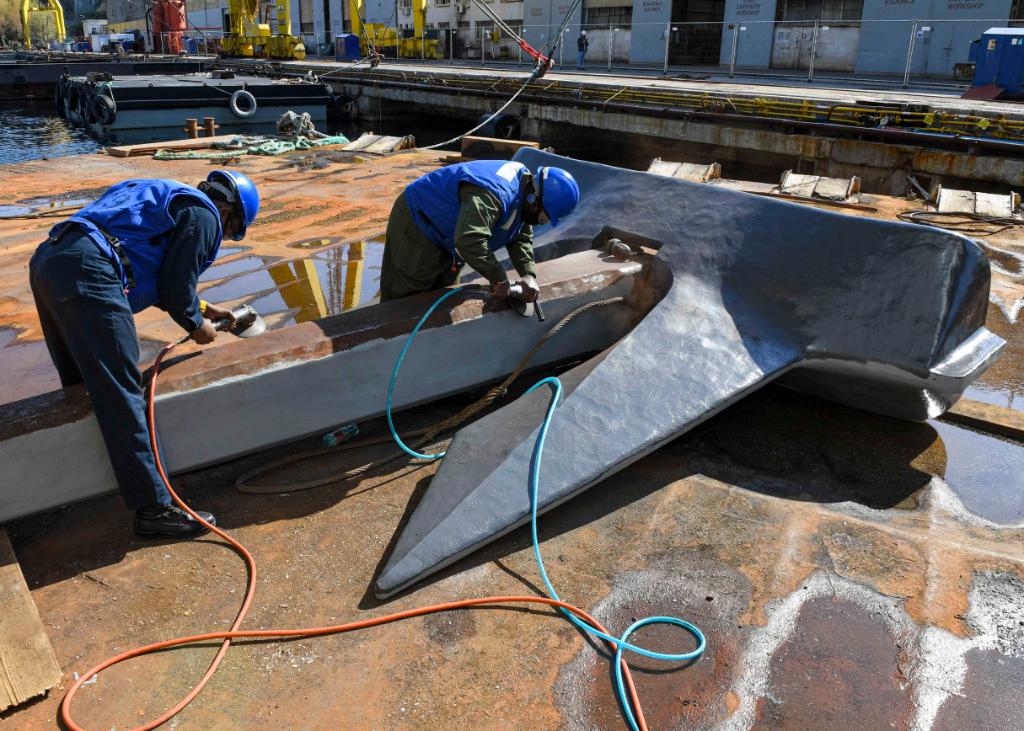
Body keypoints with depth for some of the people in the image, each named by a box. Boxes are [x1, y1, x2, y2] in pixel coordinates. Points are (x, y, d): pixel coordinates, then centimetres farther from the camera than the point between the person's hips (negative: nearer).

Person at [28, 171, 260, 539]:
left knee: (82, 385, 23)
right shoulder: (204, 215, 2)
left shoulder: (169, 197, 30)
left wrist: (200, 308, 37)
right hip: (86, 272, -10)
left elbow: (156, 275, 34)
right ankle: (154, 509, -6)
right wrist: (196, 325, 15)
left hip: (46, 260, 10)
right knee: (121, 395, -10)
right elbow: (174, 287, -2)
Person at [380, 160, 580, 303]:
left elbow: (521, 238, 1)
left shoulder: (522, 182, -5)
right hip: (417, 226, -10)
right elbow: (468, 240, -48)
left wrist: (529, 274, -14)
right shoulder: (492, 195, -37)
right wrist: (499, 278, -38)